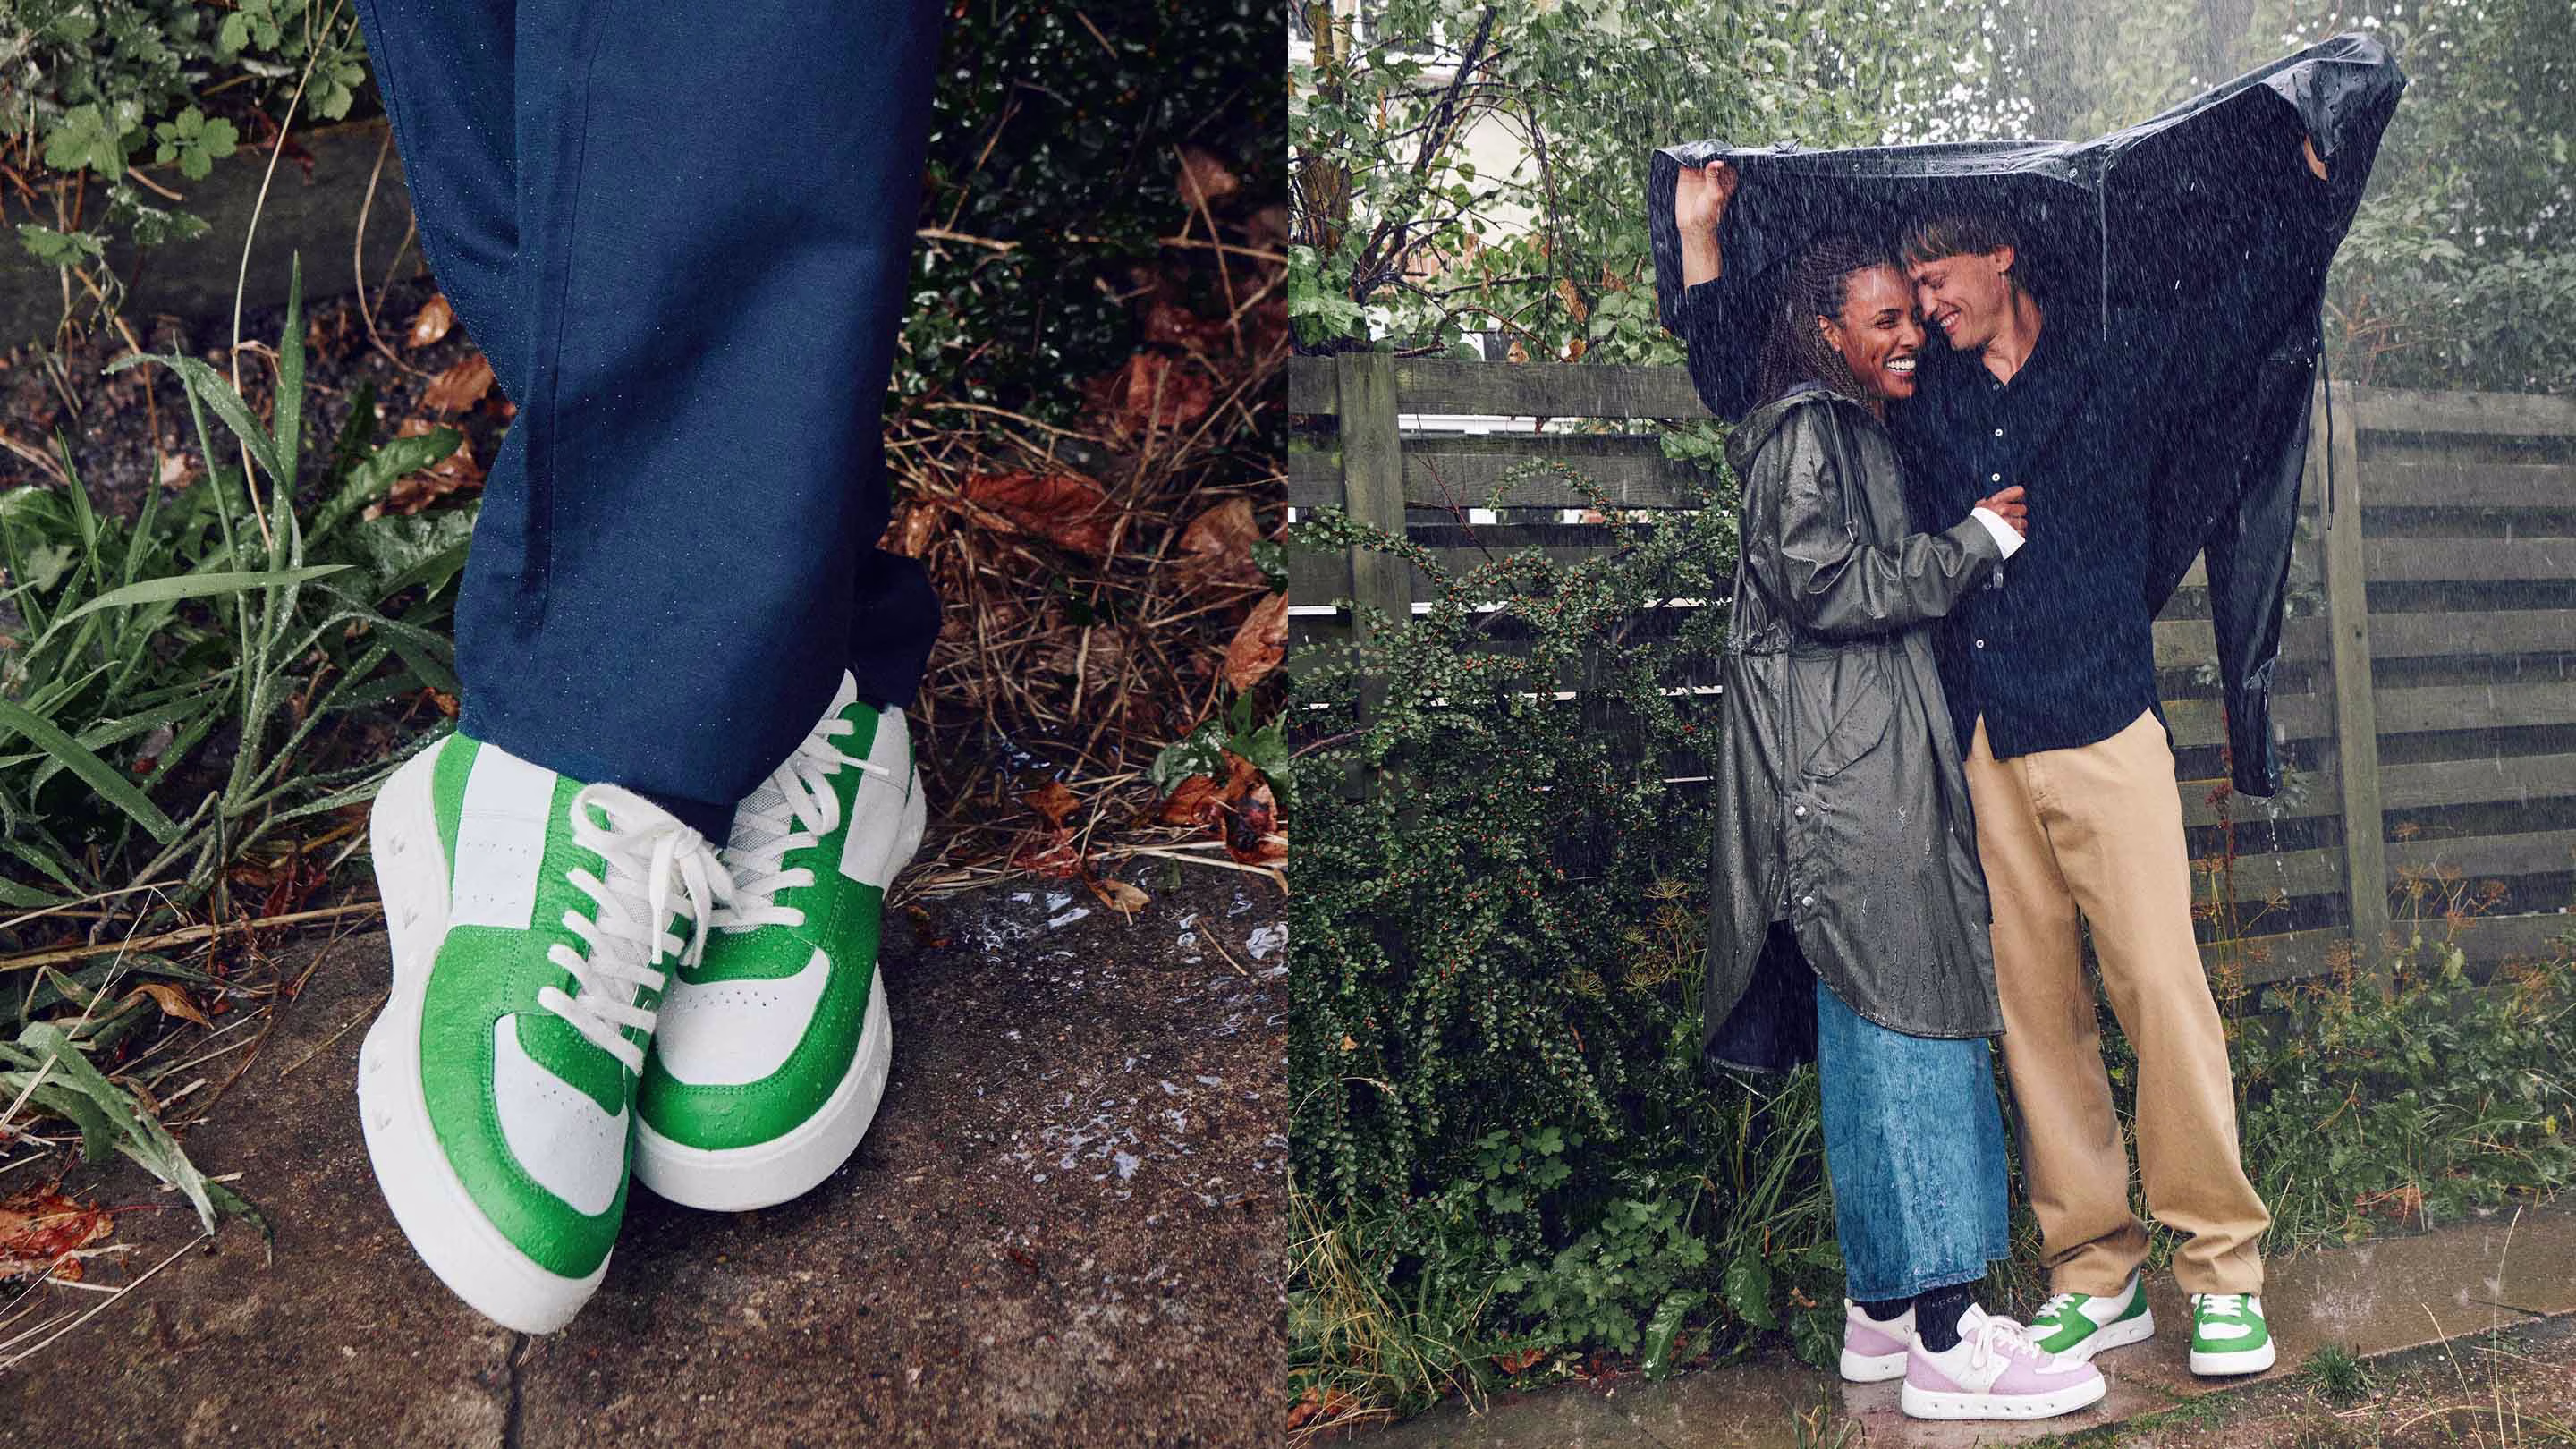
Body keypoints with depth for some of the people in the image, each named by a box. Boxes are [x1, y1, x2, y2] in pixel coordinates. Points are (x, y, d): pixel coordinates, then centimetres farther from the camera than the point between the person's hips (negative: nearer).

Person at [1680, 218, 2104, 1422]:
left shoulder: (1862, 435, 22)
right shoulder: (1804, 431, -7)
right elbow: (1827, 587, -16)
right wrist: (1977, 540, -9)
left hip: (1885, 766, 10)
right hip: (1842, 771, -10)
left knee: (1881, 1032, 9)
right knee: (1900, 1022, -11)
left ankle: (1883, 1309, 15)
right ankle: (1945, 1343, -10)